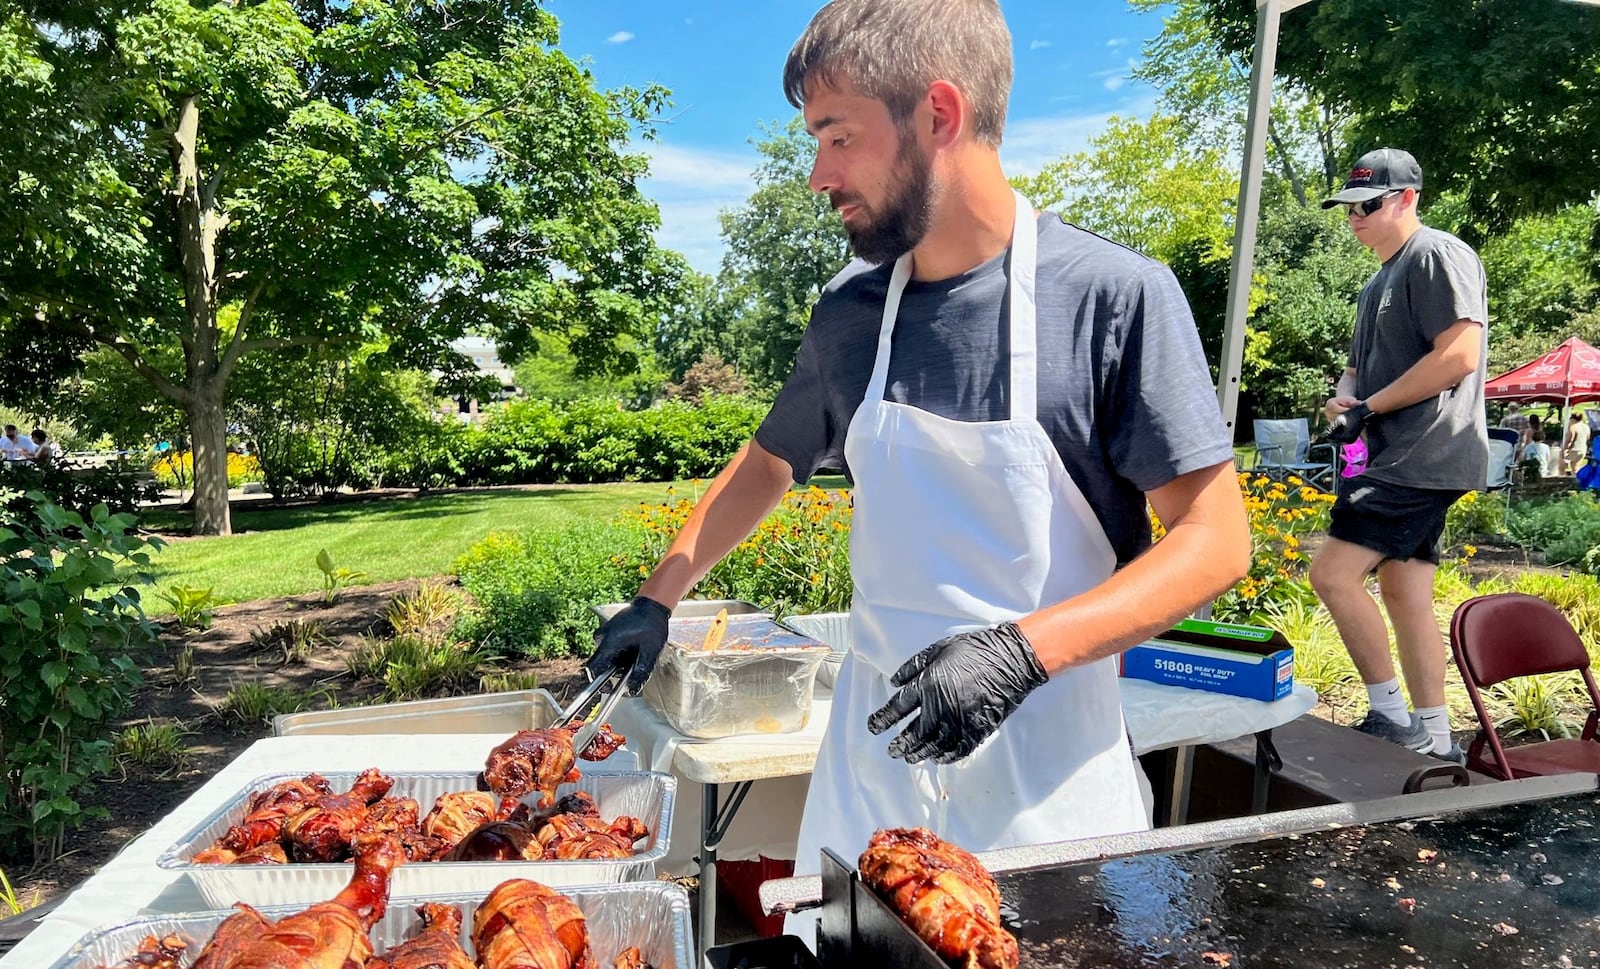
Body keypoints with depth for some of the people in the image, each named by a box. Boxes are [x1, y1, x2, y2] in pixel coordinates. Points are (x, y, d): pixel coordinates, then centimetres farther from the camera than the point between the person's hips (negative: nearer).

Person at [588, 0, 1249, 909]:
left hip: (1044, 773, -3)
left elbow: (1215, 540, -13)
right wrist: (658, 600, 12)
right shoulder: (850, 310, -1)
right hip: (873, 751, 4)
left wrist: (1024, 648, -25)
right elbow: (770, 461, 14)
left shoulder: (1118, 295, -14)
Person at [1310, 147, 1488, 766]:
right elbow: (1360, 367, 25)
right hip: (1401, 461, 10)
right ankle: (1432, 738, 16)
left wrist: (1369, 408, -14)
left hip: (1426, 456, -10)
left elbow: (1459, 354, -19)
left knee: (1332, 574, -14)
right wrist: (1342, 402, 2)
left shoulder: (1439, 255, -8)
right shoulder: (1379, 282, 22)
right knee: (1404, 593, 9)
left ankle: (1390, 717, -2)